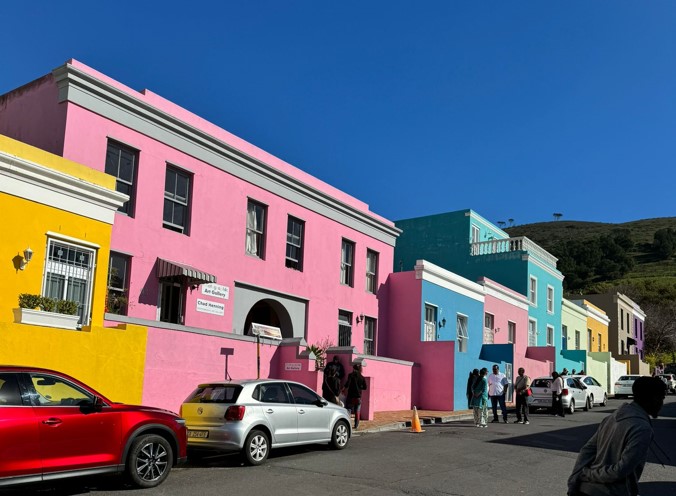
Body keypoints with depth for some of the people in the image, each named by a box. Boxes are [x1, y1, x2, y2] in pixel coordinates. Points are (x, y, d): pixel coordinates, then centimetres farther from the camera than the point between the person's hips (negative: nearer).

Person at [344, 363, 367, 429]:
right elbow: (365, 387, 6)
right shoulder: (362, 377, 5)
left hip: (351, 396, -3)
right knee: (357, 412, 10)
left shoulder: (351, 375, -6)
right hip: (358, 397, 3)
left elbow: (347, 384, -17)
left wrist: (345, 387, 0)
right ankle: (356, 425, 11)